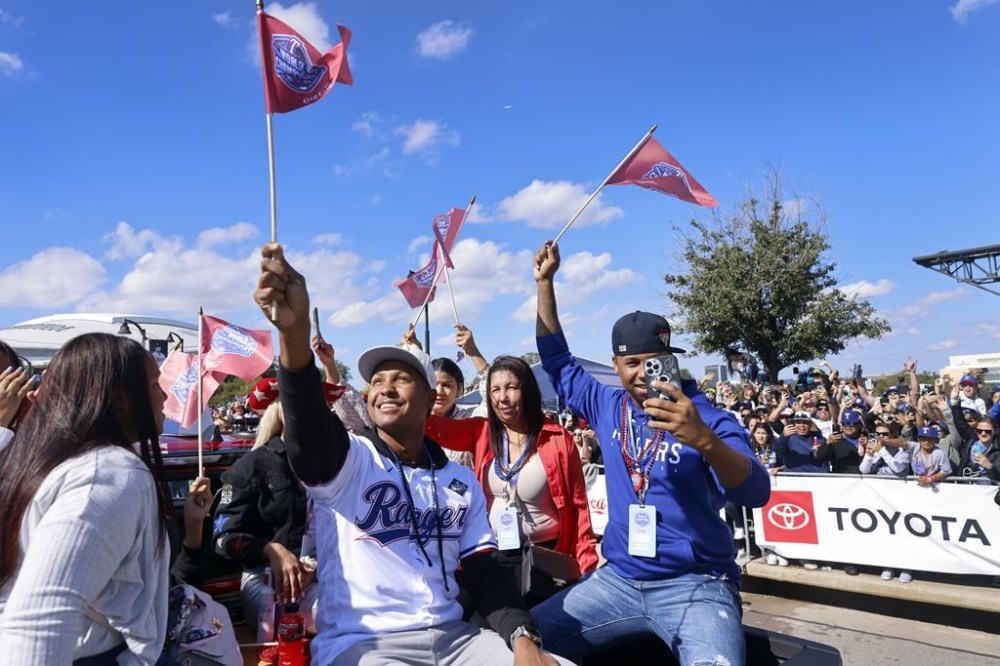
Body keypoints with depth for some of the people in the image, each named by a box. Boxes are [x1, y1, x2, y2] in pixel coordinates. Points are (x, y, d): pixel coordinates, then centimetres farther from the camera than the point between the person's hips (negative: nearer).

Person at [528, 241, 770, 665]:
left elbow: (756, 493, -19)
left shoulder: (709, 419, -7)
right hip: (618, 580, 4)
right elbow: (557, 362, 17)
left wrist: (704, 440, -39)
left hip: (695, 586, -4)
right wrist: (545, 282, 13)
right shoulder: (607, 408, 6)